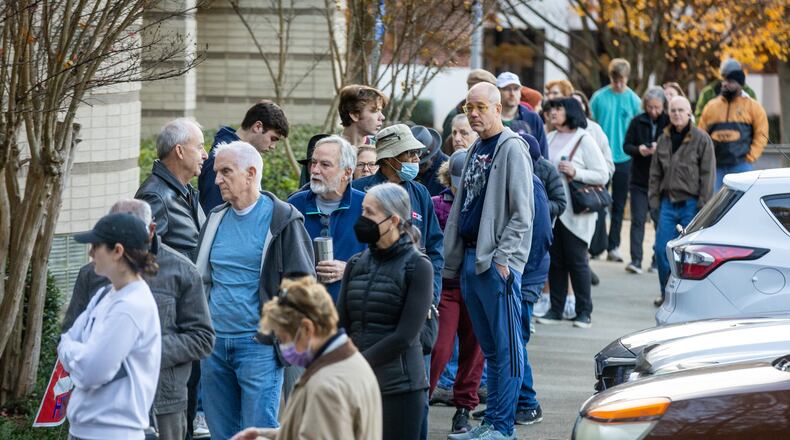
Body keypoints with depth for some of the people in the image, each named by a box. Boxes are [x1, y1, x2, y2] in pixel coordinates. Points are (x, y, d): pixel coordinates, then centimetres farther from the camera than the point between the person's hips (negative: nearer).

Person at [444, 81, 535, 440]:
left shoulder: (511, 148, -8)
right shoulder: (476, 150, 17)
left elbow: (522, 212, -13)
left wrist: (502, 258, -17)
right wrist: (453, 260, 16)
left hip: (497, 263, -9)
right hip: (470, 260, 9)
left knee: (506, 347, -4)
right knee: (489, 348, 12)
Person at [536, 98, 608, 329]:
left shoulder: (584, 140, -4)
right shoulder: (550, 139, 13)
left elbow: (602, 175, -7)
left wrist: (575, 173, -17)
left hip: (574, 212, -6)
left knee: (577, 261, -2)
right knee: (555, 260, 8)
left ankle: (584, 311, 5)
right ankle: (556, 309, 15)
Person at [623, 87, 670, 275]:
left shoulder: (669, 122, -4)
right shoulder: (637, 122, 3)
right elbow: (626, 146, 4)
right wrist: (638, 150, -16)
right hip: (639, 179, 2)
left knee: (660, 220, 5)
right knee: (638, 219, -2)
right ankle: (636, 260, -4)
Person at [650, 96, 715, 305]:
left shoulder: (701, 139, -3)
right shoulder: (664, 140, 12)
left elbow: (707, 175, -6)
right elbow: (656, 173, 17)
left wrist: (703, 205, -10)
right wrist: (654, 199, 8)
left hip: (690, 204, -4)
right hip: (668, 203, 5)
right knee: (662, 249, 0)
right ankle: (667, 293, 15)